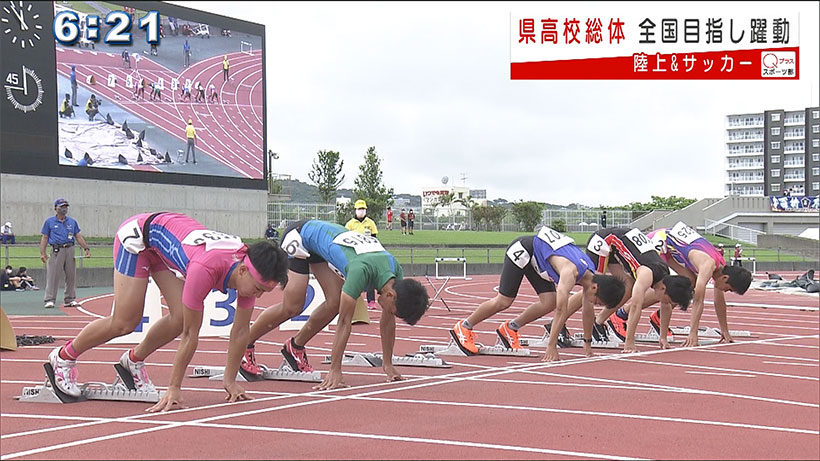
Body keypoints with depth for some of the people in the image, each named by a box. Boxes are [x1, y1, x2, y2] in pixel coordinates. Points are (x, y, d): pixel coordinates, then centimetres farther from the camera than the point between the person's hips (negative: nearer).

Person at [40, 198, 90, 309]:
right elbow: (44, 238, 5)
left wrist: (86, 248, 7)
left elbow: (78, 236, 17)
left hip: (70, 250, 4)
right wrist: (42, 253, -5)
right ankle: (49, 300, -8)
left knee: (71, 275, 5)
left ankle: (70, 299, 13)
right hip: (57, 250, -4)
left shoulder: (72, 221, 15)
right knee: (53, 275, -9)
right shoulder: (49, 222, 6)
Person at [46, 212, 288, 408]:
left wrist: (230, 380, -4)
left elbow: (240, 331, -7)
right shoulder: (205, 269, -40)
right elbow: (191, 335, -32)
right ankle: (64, 356, 14)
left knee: (179, 318, -7)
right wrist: (174, 388, -25)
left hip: (163, 242, 7)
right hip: (137, 235, -7)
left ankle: (134, 360, 17)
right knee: (124, 323, -8)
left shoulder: (249, 269, -19)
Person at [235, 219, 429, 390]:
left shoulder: (396, 272, -16)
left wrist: (388, 364, -2)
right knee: (292, 307, -12)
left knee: (335, 302, -6)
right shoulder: (362, 271, -38)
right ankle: (244, 347, 5)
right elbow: (345, 322, -34)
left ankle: (296, 347, 14)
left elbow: (388, 320, -4)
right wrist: (335, 371, -33)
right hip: (299, 236, -7)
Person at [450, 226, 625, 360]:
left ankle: (510, 329, 10)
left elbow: (588, 311, 2)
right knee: (504, 301, -8)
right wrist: (551, 347, -37)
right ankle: (463, 327, 8)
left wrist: (588, 343, 5)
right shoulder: (571, 272, -36)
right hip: (522, 250, -8)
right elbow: (561, 310, -38)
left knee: (549, 303, -6)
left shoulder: (592, 275, -10)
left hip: (536, 257, 8)